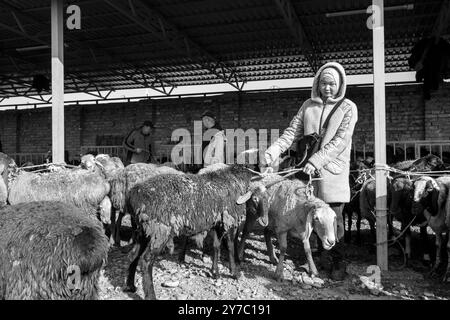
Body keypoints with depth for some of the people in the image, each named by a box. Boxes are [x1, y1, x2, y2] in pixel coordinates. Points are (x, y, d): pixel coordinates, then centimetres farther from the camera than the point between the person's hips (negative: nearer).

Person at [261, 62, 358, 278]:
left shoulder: (348, 108, 1)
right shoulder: (308, 105, 11)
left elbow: (340, 141, -10)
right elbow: (293, 132, 5)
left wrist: (316, 161, -21)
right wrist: (273, 151, -11)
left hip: (333, 170, -3)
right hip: (308, 169, 3)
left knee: (333, 218, 0)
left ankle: (336, 258, 14)